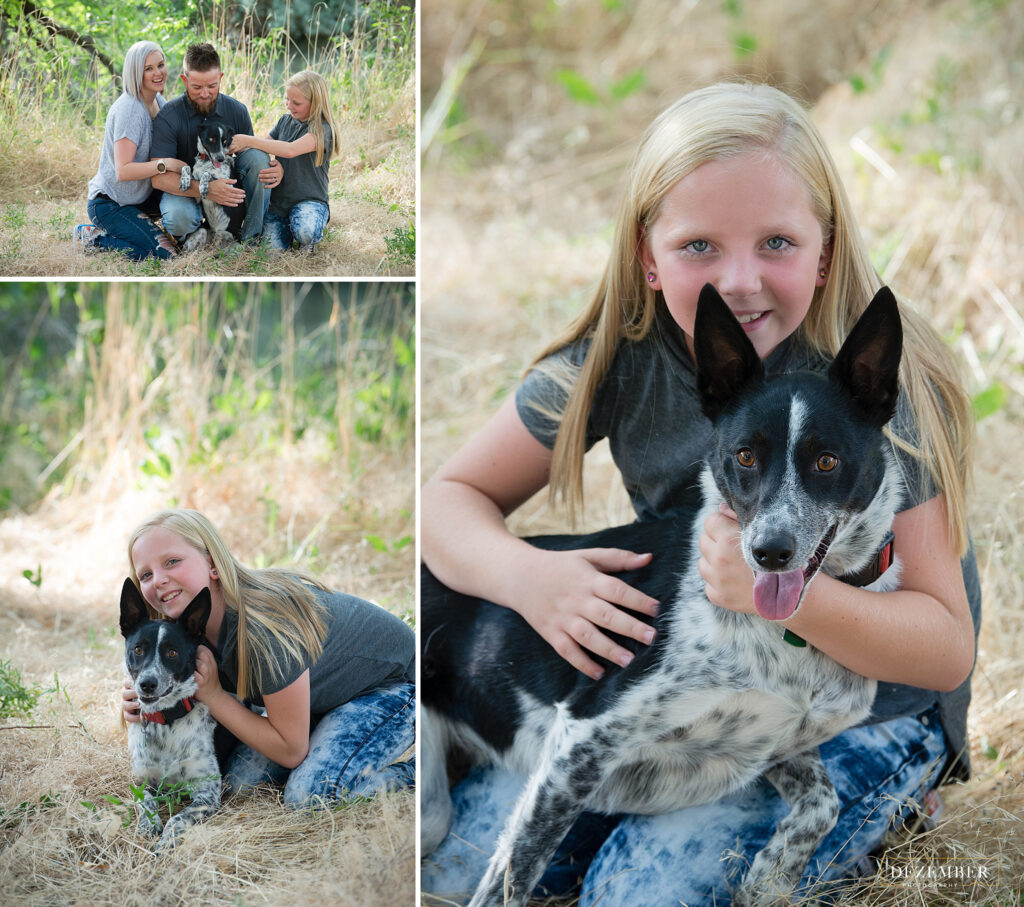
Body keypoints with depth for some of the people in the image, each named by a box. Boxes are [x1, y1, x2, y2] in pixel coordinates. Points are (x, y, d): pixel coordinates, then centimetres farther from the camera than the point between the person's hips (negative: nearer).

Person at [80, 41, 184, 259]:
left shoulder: (159, 101, 5)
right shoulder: (128, 110, -23)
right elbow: (123, 171, -27)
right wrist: (165, 164, -34)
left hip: (142, 196, 8)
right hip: (110, 203, -8)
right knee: (164, 254, -19)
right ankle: (92, 236, -2)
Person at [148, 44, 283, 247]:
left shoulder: (236, 111, -5)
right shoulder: (169, 117, -17)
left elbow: (253, 160, 3)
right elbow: (158, 177, -21)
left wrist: (276, 169, -23)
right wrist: (206, 190, -36)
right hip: (185, 190, -4)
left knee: (257, 155, -21)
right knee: (179, 216, -38)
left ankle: (251, 238, -14)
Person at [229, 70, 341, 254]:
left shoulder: (322, 129, -12)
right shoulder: (285, 121, 11)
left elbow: (290, 150, -26)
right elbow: (264, 149, 17)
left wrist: (248, 141, -24)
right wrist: (236, 146, -4)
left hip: (310, 199, -5)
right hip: (278, 199, 5)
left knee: (305, 231, -37)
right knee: (272, 249, -18)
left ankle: (307, 243, 1)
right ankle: (286, 228, 16)